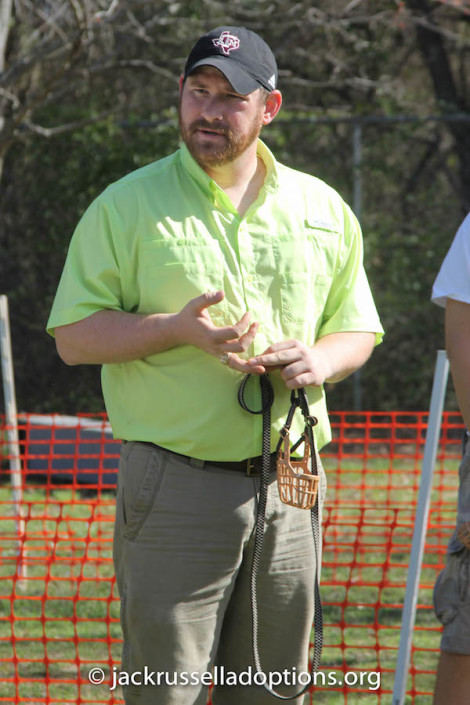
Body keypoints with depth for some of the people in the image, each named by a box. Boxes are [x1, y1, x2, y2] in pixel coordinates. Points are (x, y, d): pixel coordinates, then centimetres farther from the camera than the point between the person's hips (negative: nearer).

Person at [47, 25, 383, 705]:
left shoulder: (322, 209, 11)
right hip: (173, 488, -4)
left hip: (288, 489, 4)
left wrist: (319, 361, -5)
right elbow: (73, 335, -1)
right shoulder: (127, 206, 1)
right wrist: (175, 330, -17)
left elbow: (357, 330, 19)